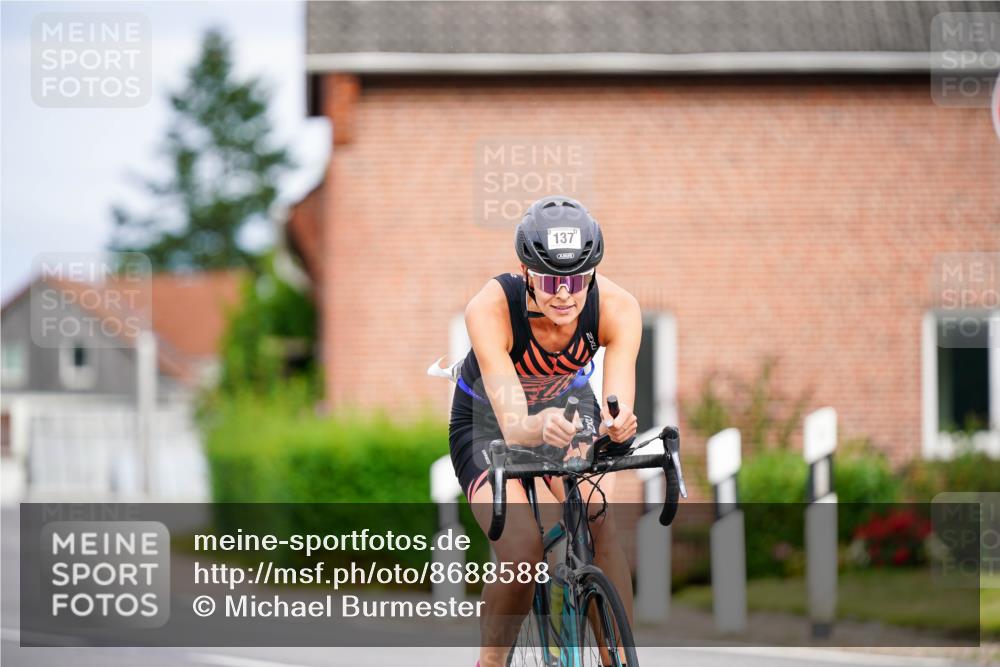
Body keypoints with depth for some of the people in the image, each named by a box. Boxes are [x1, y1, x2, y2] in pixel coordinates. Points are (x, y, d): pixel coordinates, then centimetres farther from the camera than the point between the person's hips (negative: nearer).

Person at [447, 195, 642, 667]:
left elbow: (619, 407, -40)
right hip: (487, 421, -2)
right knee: (522, 551, -24)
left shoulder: (617, 308, -30)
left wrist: (617, 424, -63)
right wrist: (541, 427, -67)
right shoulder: (490, 309, -37)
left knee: (599, 525, -26)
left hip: (568, 403, 2)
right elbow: (513, 424, -44)